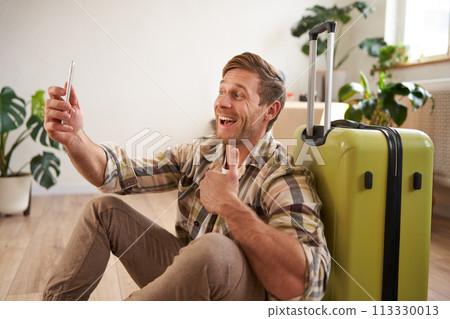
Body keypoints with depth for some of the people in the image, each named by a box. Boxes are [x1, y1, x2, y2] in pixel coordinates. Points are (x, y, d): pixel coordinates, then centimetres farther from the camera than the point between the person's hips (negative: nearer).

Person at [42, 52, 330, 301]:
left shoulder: (287, 179, -20)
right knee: (104, 209, 5)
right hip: (186, 270, 7)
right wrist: (73, 137, -23)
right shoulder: (199, 153, 3)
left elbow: (303, 283, -34)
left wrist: (230, 205, -36)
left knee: (212, 247, -40)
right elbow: (117, 173, -3)